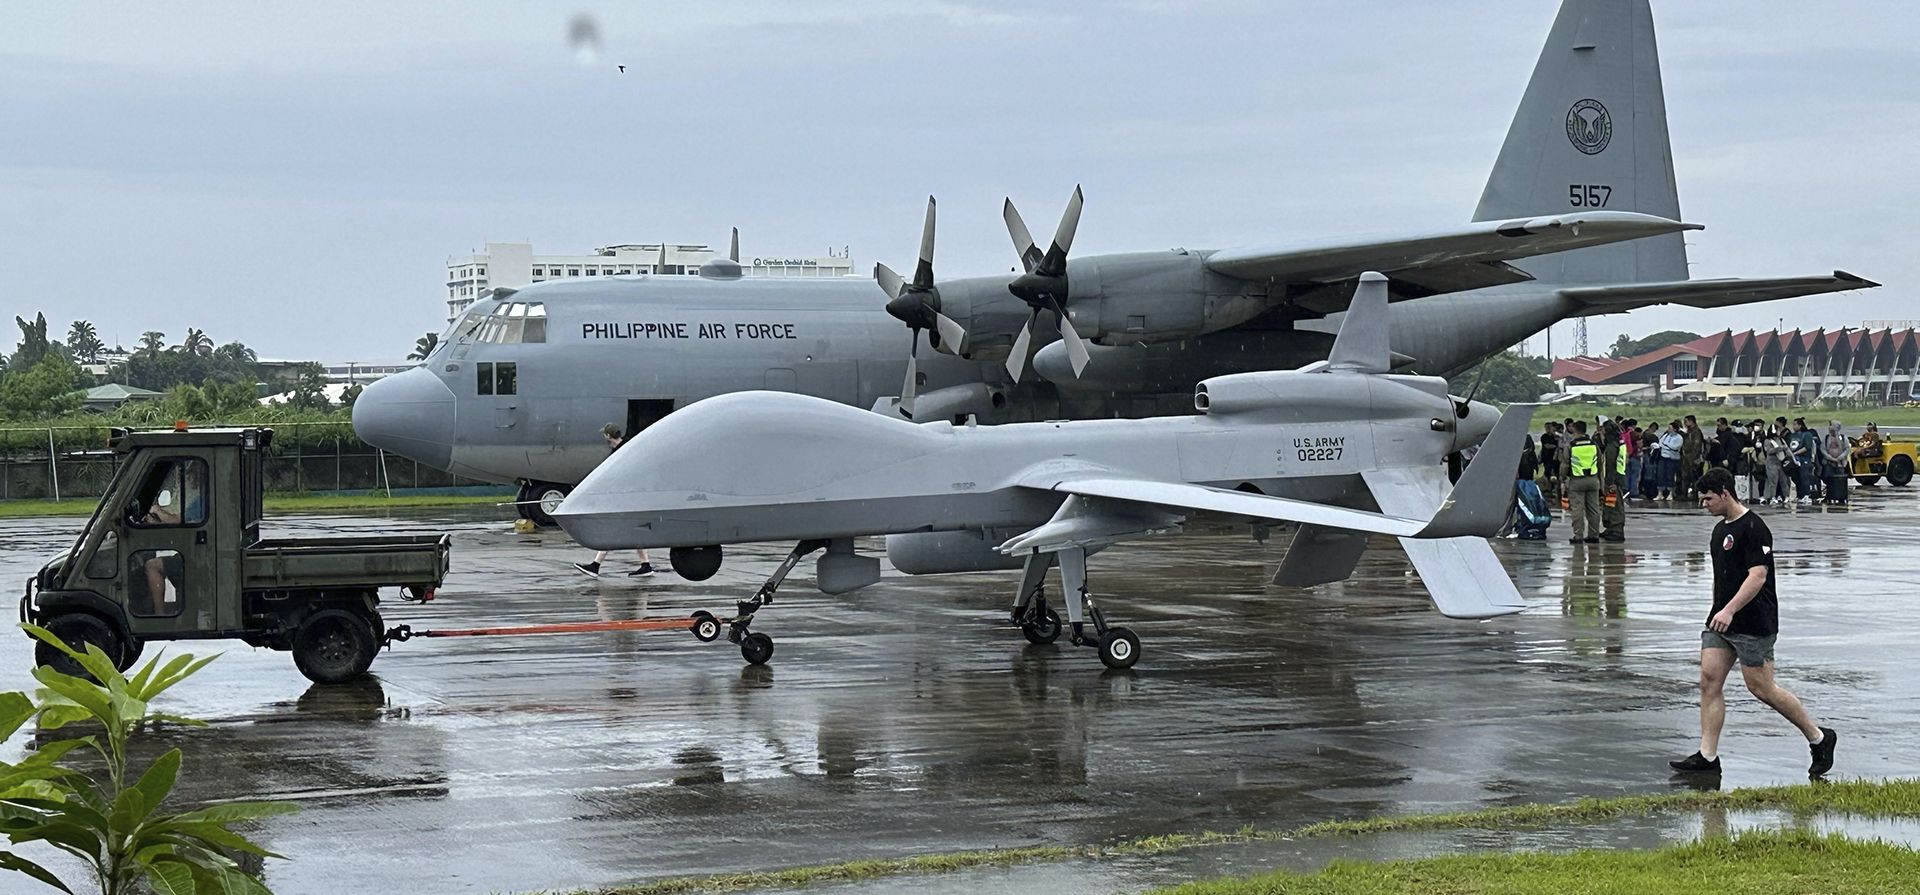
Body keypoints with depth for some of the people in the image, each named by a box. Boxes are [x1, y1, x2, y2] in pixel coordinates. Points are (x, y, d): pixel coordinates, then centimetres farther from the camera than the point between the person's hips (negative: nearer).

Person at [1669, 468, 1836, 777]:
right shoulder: (1720, 528, 15)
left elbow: (1757, 576, -22)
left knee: (1761, 688, -4)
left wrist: (1730, 611, -30)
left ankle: (1819, 737, 13)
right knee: (1709, 681, -1)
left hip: (1753, 622, -9)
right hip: (1720, 620, 9)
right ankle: (1707, 757, 0)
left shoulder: (1753, 527, -14)